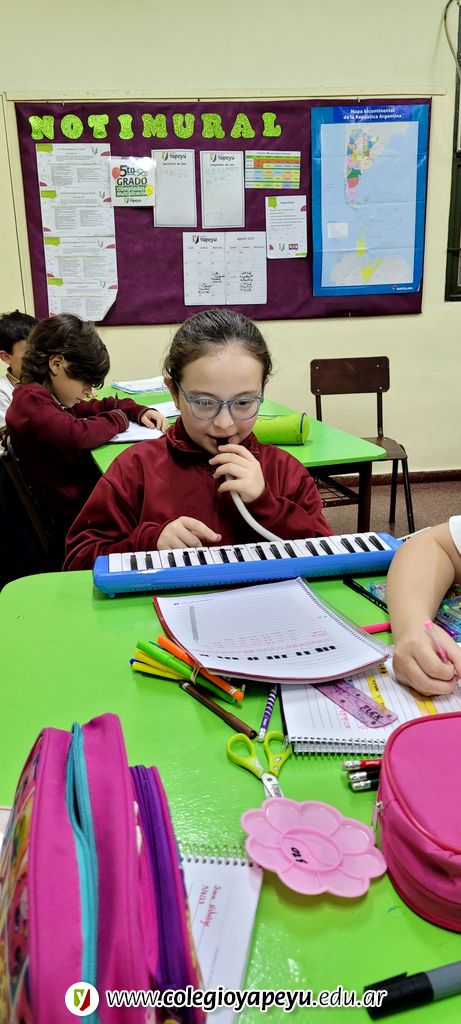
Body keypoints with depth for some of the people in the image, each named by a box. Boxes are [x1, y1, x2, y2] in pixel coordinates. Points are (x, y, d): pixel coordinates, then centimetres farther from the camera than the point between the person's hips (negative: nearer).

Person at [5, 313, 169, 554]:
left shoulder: (55, 398, 11)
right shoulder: (31, 401, -19)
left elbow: (95, 407, 25)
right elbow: (77, 436, -34)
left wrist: (139, 412, 6)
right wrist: (119, 419, -14)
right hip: (76, 523, -9)